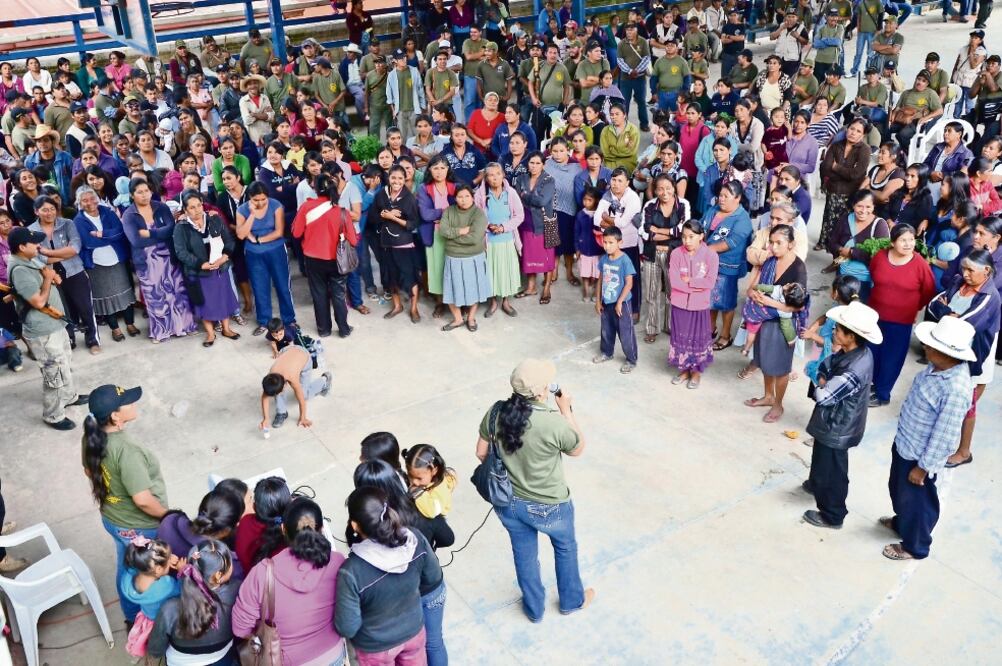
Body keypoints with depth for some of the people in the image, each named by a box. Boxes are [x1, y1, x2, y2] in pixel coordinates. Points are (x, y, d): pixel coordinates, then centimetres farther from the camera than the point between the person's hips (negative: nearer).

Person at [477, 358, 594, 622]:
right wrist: (566, 410, -6)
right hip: (548, 506, -3)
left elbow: (481, 452, -2)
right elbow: (578, 449, -10)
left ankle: (534, 608, 49)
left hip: (508, 502, 4)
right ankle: (572, 600, 51)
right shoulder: (554, 423, -31)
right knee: (565, 547, 28)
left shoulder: (496, 412, -17)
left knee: (524, 554, 27)